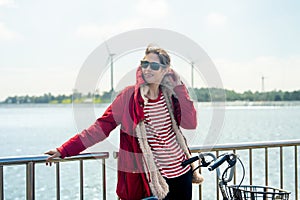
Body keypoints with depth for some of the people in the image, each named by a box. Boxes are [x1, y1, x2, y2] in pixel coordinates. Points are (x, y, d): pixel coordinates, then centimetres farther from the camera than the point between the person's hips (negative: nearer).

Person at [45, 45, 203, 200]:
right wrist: (64, 150, -15)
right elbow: (103, 126, -10)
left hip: (182, 171, 4)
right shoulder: (130, 95, -9)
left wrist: (178, 87, -10)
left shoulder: (169, 95, 1)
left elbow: (190, 123, -10)